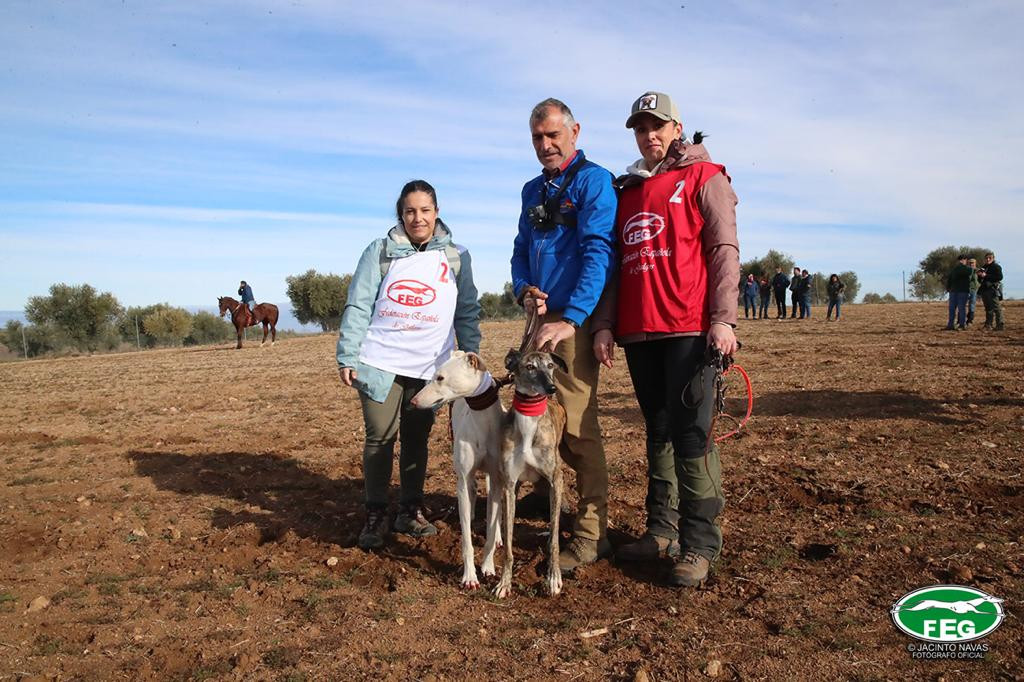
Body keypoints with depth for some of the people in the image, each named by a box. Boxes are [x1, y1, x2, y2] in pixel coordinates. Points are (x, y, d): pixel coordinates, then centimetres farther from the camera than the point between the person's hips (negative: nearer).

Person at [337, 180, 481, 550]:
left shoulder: (456, 256, 8)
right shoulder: (379, 252, 3)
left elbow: (467, 312, 11)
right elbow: (358, 307, 0)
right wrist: (347, 357, -5)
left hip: (429, 367, 1)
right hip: (380, 364, -1)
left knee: (416, 440, 8)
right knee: (380, 438, 1)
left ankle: (411, 510, 22)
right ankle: (376, 515, 14)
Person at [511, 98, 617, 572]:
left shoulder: (592, 181, -7)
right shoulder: (534, 190, 17)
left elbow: (598, 252, -19)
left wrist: (570, 320, -28)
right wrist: (524, 290, -1)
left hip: (577, 319, -8)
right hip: (544, 316, 8)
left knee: (577, 424, -9)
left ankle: (592, 534, -1)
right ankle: (550, 488, 38)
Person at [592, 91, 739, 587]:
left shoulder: (704, 178, 5)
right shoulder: (627, 191, 20)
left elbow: (724, 250, -4)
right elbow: (616, 263, 18)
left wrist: (723, 319, -14)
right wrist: (605, 324, 9)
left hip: (690, 329, -6)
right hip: (639, 332, 6)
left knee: (691, 433, -7)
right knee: (658, 432, 11)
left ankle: (699, 544, 1)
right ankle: (661, 530, 20)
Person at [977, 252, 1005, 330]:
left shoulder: (996, 267, -2)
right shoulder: (984, 267, 20)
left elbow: (1000, 277, -15)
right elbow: (980, 280, 24)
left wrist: (986, 276, -17)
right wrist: (979, 275, 1)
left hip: (993, 289, -8)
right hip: (985, 290, 8)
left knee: (996, 308, -10)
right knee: (988, 308, 10)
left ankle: (999, 325, -11)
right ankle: (988, 325, 14)